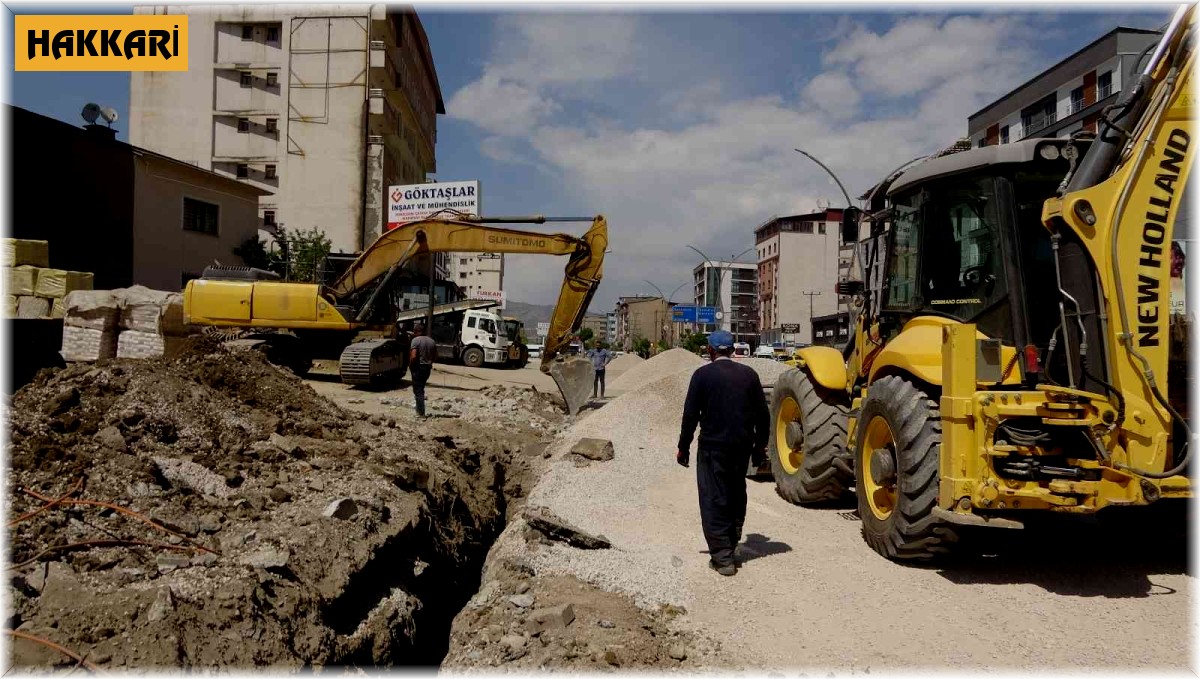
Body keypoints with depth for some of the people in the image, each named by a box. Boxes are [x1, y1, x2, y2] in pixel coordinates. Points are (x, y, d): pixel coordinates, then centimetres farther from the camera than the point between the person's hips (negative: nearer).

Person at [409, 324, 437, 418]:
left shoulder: (416, 340, -14)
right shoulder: (431, 341, 7)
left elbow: (413, 356, -22)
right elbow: (435, 355, 11)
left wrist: (410, 366, -8)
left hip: (418, 367, -7)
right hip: (428, 367, 7)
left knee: (418, 391, 0)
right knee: (421, 388, 23)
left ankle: (421, 413, 0)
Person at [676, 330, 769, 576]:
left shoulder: (703, 374, -6)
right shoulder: (749, 374, 4)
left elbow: (691, 414, -7)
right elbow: (763, 414, 7)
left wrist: (683, 447, 2)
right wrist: (760, 445, 17)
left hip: (713, 445, -4)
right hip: (742, 446, 4)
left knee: (714, 500, 1)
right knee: (736, 496, 20)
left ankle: (722, 557, 0)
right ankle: (731, 543, 31)